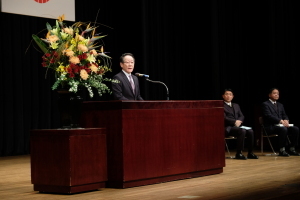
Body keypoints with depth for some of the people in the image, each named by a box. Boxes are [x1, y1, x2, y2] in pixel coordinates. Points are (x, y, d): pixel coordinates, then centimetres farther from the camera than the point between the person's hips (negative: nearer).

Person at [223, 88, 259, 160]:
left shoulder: (236, 105, 24)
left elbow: (242, 116, 15)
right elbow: (224, 118, -9)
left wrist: (239, 121, -7)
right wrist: (235, 121, -18)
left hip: (237, 126, 6)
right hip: (228, 127, -6)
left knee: (250, 131, -21)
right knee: (242, 131, -33)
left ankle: (250, 153, -14)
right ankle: (239, 153, -26)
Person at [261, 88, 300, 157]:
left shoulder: (280, 105, 24)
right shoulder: (265, 104, -1)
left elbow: (284, 115, 16)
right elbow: (269, 116, -14)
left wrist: (286, 120, -10)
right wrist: (281, 121, -25)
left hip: (280, 125, 7)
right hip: (270, 127, -7)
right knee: (283, 129, -36)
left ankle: (292, 149, -9)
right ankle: (282, 150, -27)